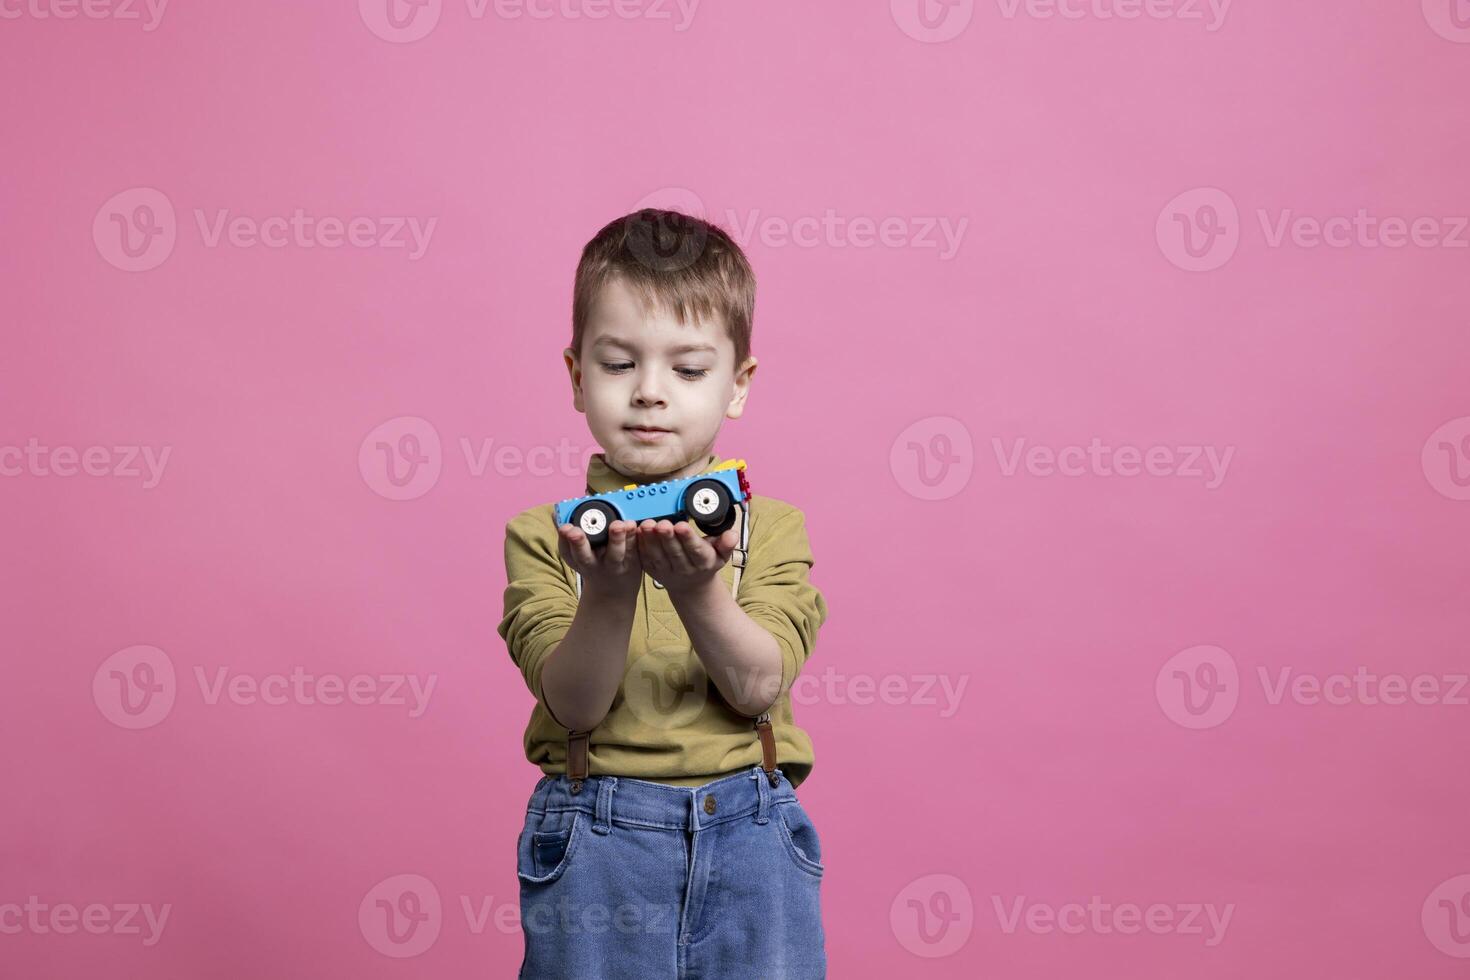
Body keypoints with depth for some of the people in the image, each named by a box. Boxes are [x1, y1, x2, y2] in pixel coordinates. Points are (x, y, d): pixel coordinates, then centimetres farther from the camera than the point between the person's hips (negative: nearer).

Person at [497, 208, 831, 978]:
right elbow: (574, 703, -10)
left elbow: (759, 687, -9)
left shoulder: (771, 526, 3)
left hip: (749, 836, 1)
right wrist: (609, 591, -26)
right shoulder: (543, 534, 1)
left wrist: (698, 587, -25)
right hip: (593, 845, 0)